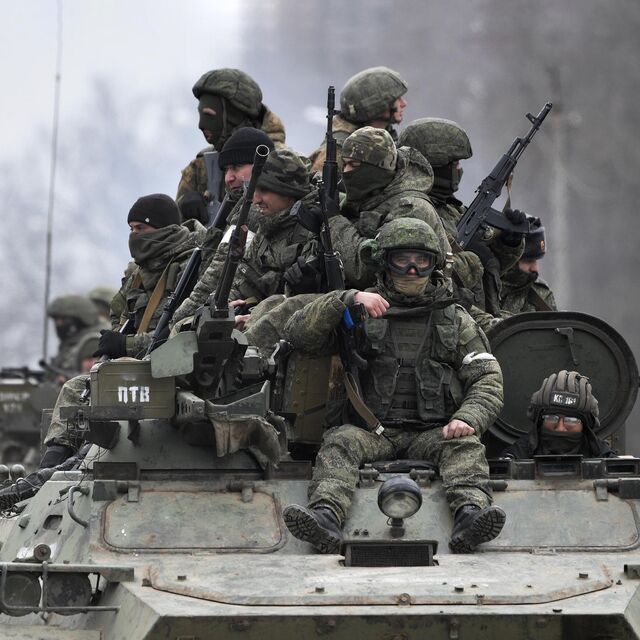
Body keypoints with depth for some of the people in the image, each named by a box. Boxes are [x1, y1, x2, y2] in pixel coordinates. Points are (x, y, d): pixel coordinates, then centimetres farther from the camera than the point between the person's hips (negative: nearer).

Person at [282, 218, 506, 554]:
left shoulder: (455, 320, 18)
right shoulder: (364, 314, 14)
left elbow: (487, 379, 10)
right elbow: (298, 333, 3)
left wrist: (467, 418, -12)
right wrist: (347, 300, -11)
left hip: (433, 433, 0)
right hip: (372, 431, 0)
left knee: (465, 447, -30)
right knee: (340, 442, -31)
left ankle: (470, 512, -56)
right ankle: (326, 515, -55)